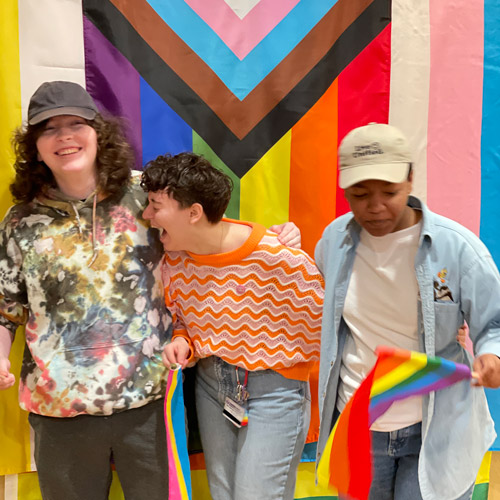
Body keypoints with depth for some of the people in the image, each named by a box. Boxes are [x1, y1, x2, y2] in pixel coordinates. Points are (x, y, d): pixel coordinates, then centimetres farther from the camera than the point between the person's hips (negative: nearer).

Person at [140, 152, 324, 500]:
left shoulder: (280, 259, -26)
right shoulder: (175, 259, -7)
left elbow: (315, 328, -12)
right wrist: (182, 343, -11)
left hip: (273, 389, -6)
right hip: (211, 383, 6)